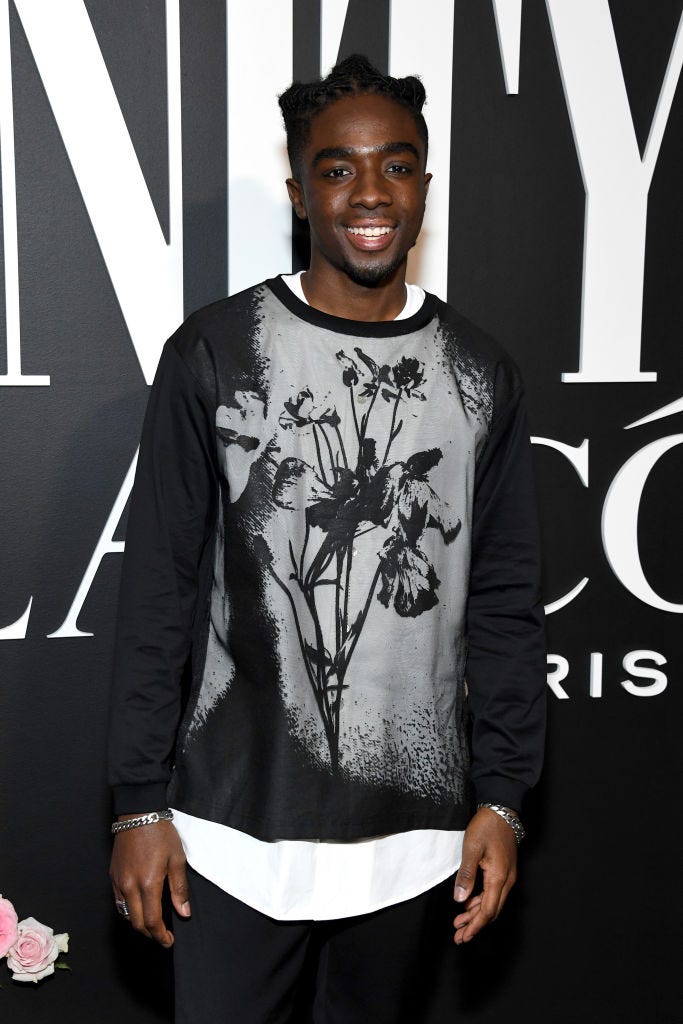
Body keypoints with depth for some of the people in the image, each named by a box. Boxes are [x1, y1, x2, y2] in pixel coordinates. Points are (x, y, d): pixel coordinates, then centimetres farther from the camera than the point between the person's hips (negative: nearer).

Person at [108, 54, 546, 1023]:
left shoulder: (480, 374, 1)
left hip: (414, 831, 2)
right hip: (234, 825, -2)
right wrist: (139, 802, -4)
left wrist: (502, 797, 2)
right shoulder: (214, 352, -6)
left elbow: (505, 603, 4)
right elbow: (160, 589, -5)